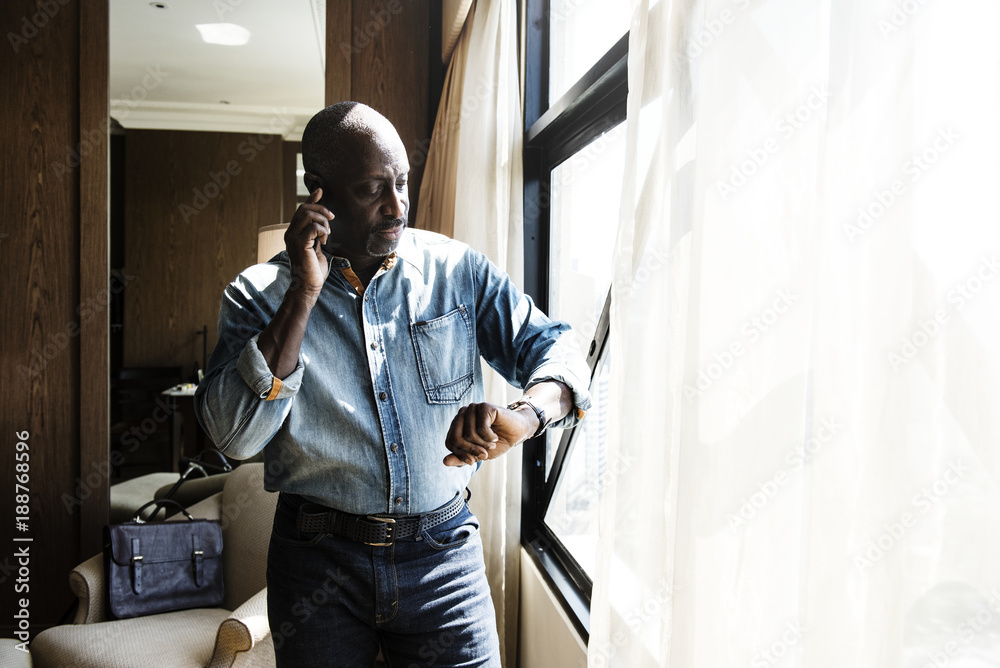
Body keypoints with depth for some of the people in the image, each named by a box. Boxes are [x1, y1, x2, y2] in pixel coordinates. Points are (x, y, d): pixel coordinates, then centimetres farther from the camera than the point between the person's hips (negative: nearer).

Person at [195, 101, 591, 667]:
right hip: (319, 557, 0)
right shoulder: (261, 295, -5)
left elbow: (555, 349, -4)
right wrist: (304, 294, -21)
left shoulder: (459, 272, -1)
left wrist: (523, 418, -26)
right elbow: (235, 436, -16)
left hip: (442, 554, 1)